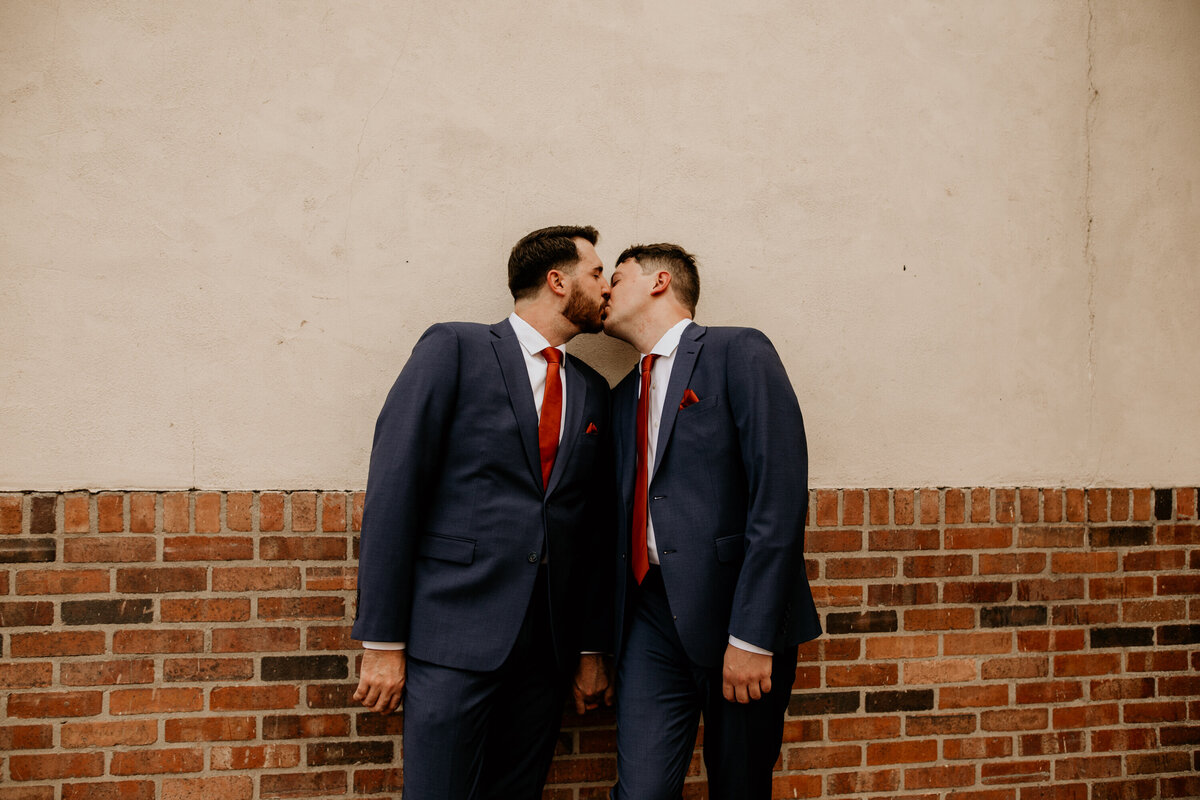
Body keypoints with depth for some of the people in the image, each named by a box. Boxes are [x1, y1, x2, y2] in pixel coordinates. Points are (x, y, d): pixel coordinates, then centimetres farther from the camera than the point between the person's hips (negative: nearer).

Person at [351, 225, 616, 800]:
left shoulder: (592, 390, 16)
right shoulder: (454, 349, -2)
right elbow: (392, 490, -7)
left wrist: (592, 651, 16)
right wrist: (382, 643, -12)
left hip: (546, 646, 5)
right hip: (455, 638, -5)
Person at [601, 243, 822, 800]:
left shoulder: (739, 353, -3)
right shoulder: (625, 396, 19)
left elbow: (780, 496, -13)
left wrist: (752, 635, -18)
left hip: (735, 609, -5)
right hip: (651, 614, 5)